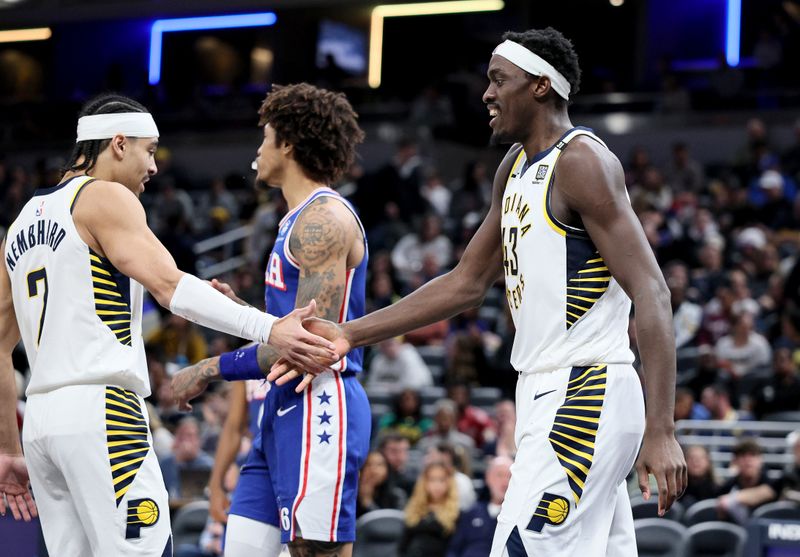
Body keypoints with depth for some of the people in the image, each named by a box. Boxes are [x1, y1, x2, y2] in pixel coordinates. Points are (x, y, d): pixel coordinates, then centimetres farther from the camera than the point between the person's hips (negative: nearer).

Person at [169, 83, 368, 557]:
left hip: (319, 408, -10)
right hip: (284, 411, 10)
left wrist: (213, 370, -14)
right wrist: (236, 310, 15)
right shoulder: (301, 220, 19)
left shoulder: (324, 218, -13)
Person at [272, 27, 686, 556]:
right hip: (547, 394, 9)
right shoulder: (515, 169, 16)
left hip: (582, 402, -9)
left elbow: (651, 293, -19)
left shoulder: (582, 161, -13)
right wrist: (349, 334, 15)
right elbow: (468, 283, 22)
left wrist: (661, 430, -27)